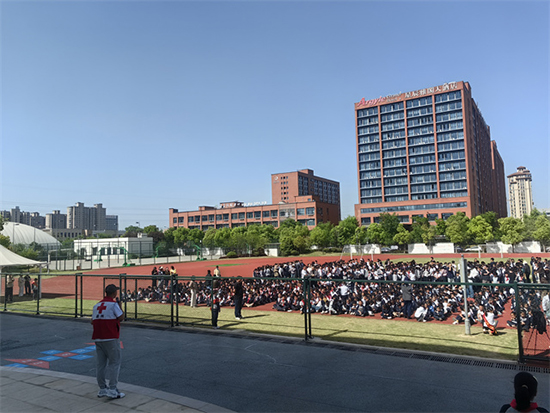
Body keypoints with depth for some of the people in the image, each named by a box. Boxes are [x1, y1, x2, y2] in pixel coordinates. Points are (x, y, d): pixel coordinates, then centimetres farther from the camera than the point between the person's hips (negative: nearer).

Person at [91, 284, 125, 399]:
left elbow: (93, 321, 15)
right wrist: (120, 306, 4)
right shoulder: (113, 304, -10)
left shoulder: (97, 305, 13)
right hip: (111, 338, -7)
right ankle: (112, 390, -3)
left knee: (101, 364, 13)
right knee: (114, 363, -1)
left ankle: (102, 389, 19)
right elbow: (121, 317, -10)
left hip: (98, 338, 7)